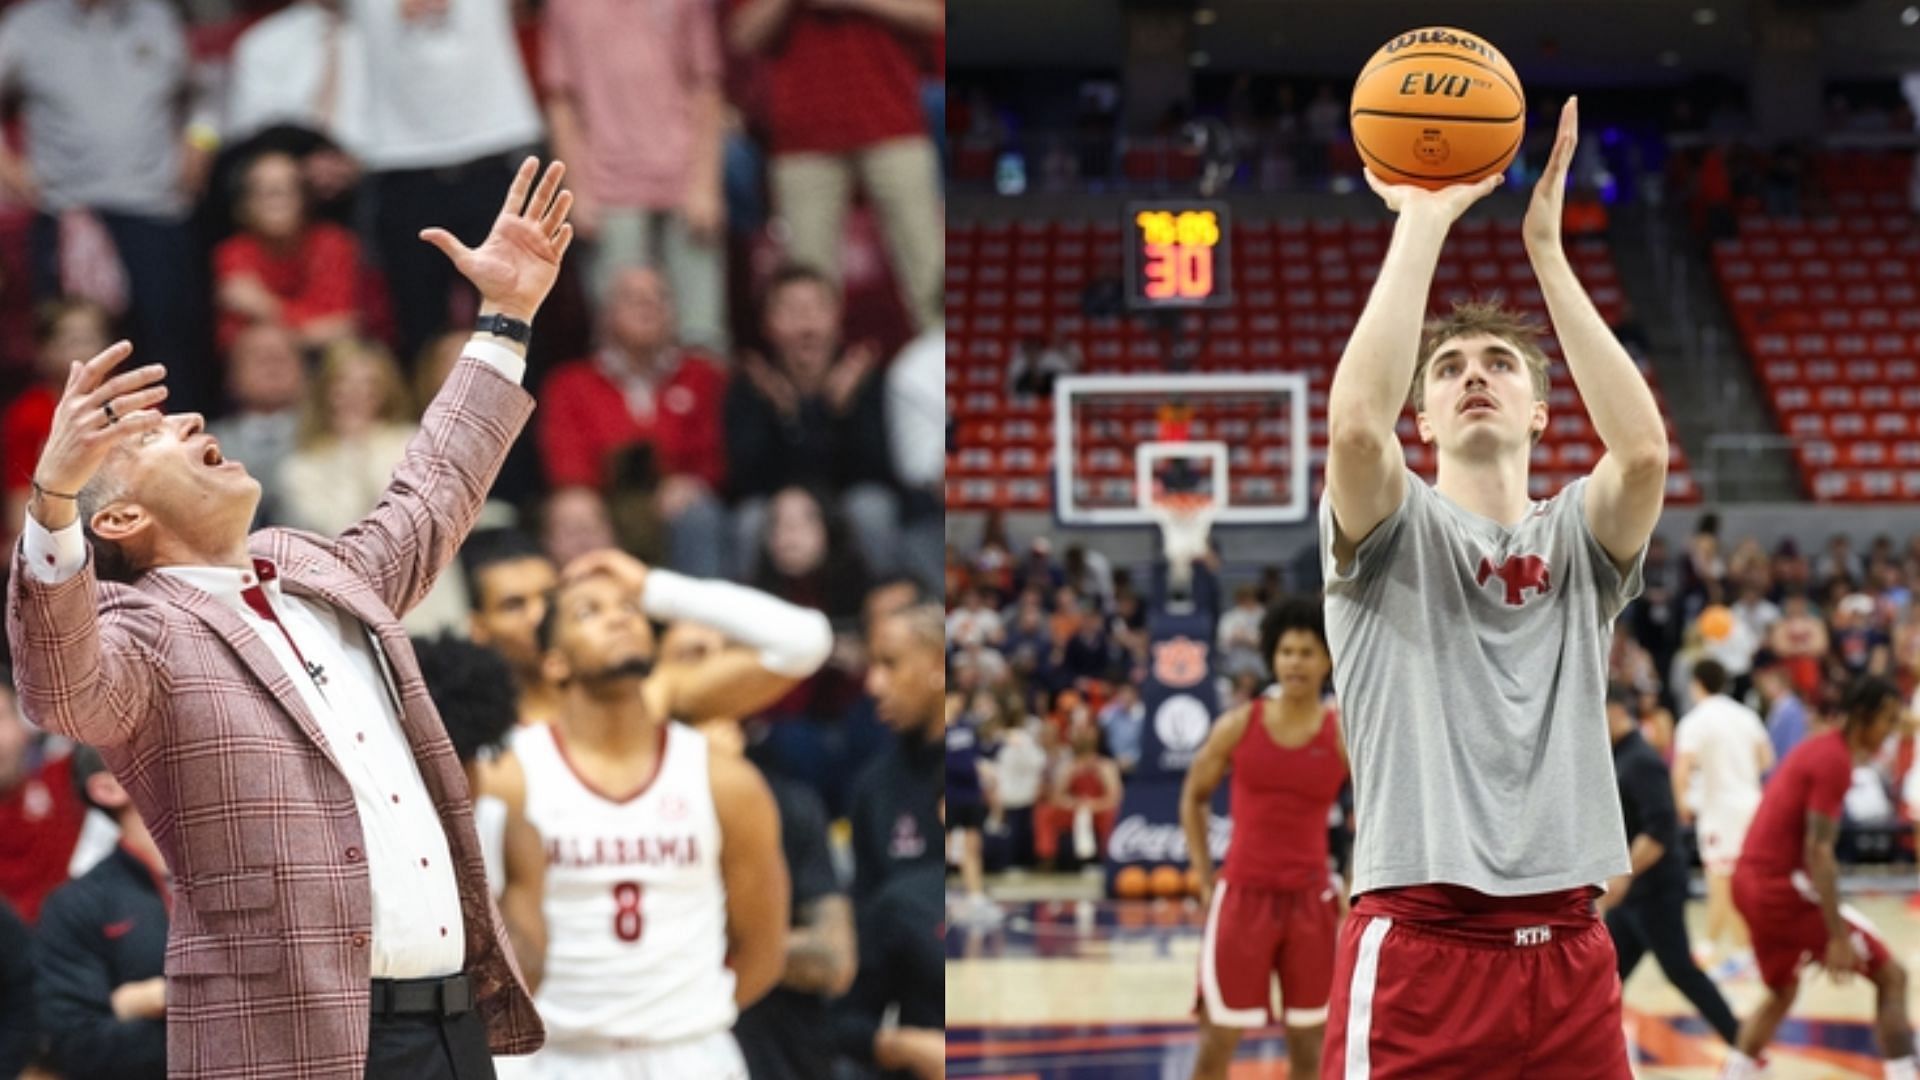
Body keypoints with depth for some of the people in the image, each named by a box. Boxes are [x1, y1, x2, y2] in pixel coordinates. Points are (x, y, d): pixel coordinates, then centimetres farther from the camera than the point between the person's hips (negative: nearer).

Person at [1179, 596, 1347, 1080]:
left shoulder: (1344, 736, -3)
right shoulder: (1238, 727, -3)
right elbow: (1193, 796, 10)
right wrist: (1205, 878, 3)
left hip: (1310, 899, 1)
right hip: (1242, 895, -1)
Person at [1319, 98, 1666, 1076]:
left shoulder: (1578, 539, 13)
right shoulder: (1393, 533, 5)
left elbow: (1644, 446, -10)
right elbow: (1356, 424, -17)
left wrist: (1544, 244, -10)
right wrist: (1423, 224, -12)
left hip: (1567, 950, 3)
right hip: (1418, 948, -3)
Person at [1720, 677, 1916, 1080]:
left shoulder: (1816, 747, 14)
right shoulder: (1835, 760, -14)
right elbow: (1817, 852, -20)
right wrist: (1838, 937, -22)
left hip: (1749, 880, 9)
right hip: (1784, 885, -9)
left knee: (1782, 993, 26)